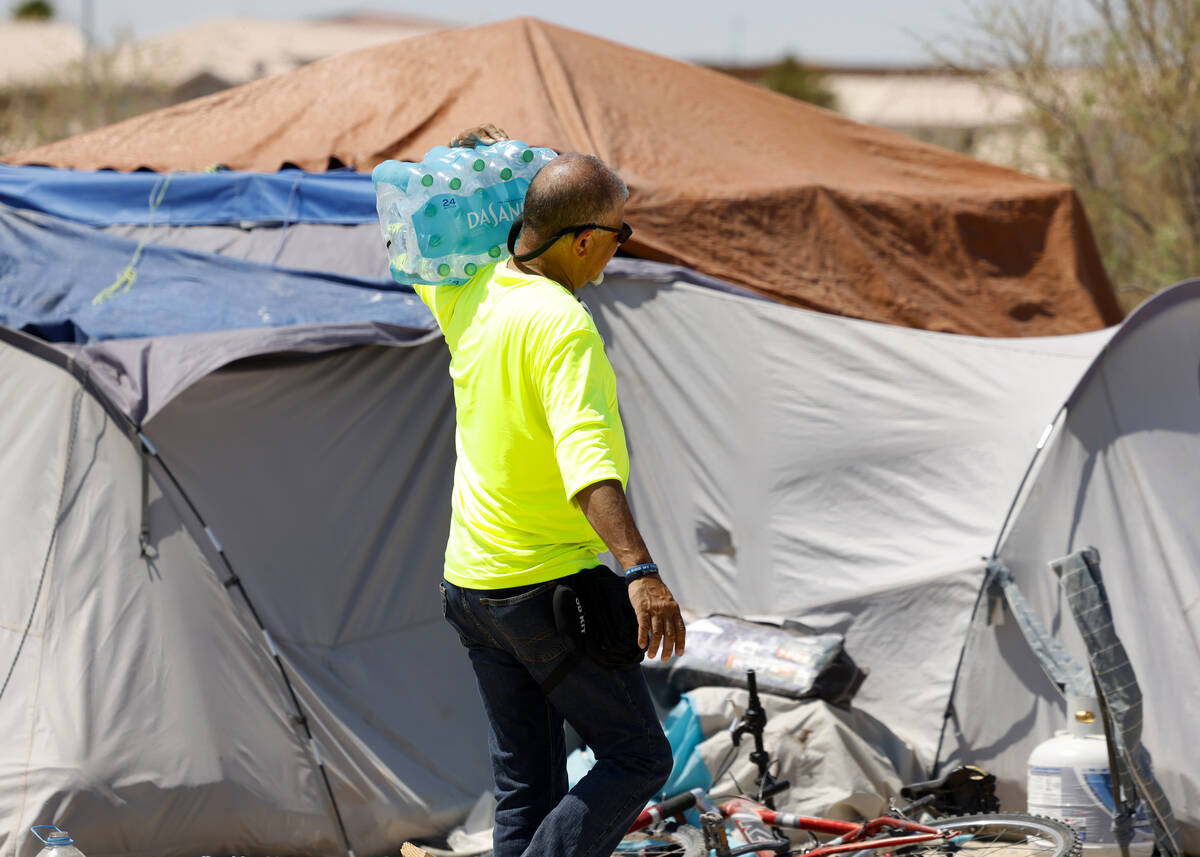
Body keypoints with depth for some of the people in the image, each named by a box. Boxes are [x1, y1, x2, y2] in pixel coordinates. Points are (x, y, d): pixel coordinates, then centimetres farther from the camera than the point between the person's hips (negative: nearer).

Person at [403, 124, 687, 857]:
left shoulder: (470, 294, 3)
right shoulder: (562, 326, -22)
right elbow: (587, 457, -35)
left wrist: (465, 157, 19)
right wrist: (640, 570, -43)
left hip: (472, 578, 8)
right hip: (547, 585, -8)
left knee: (527, 783, 11)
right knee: (637, 758, -1)